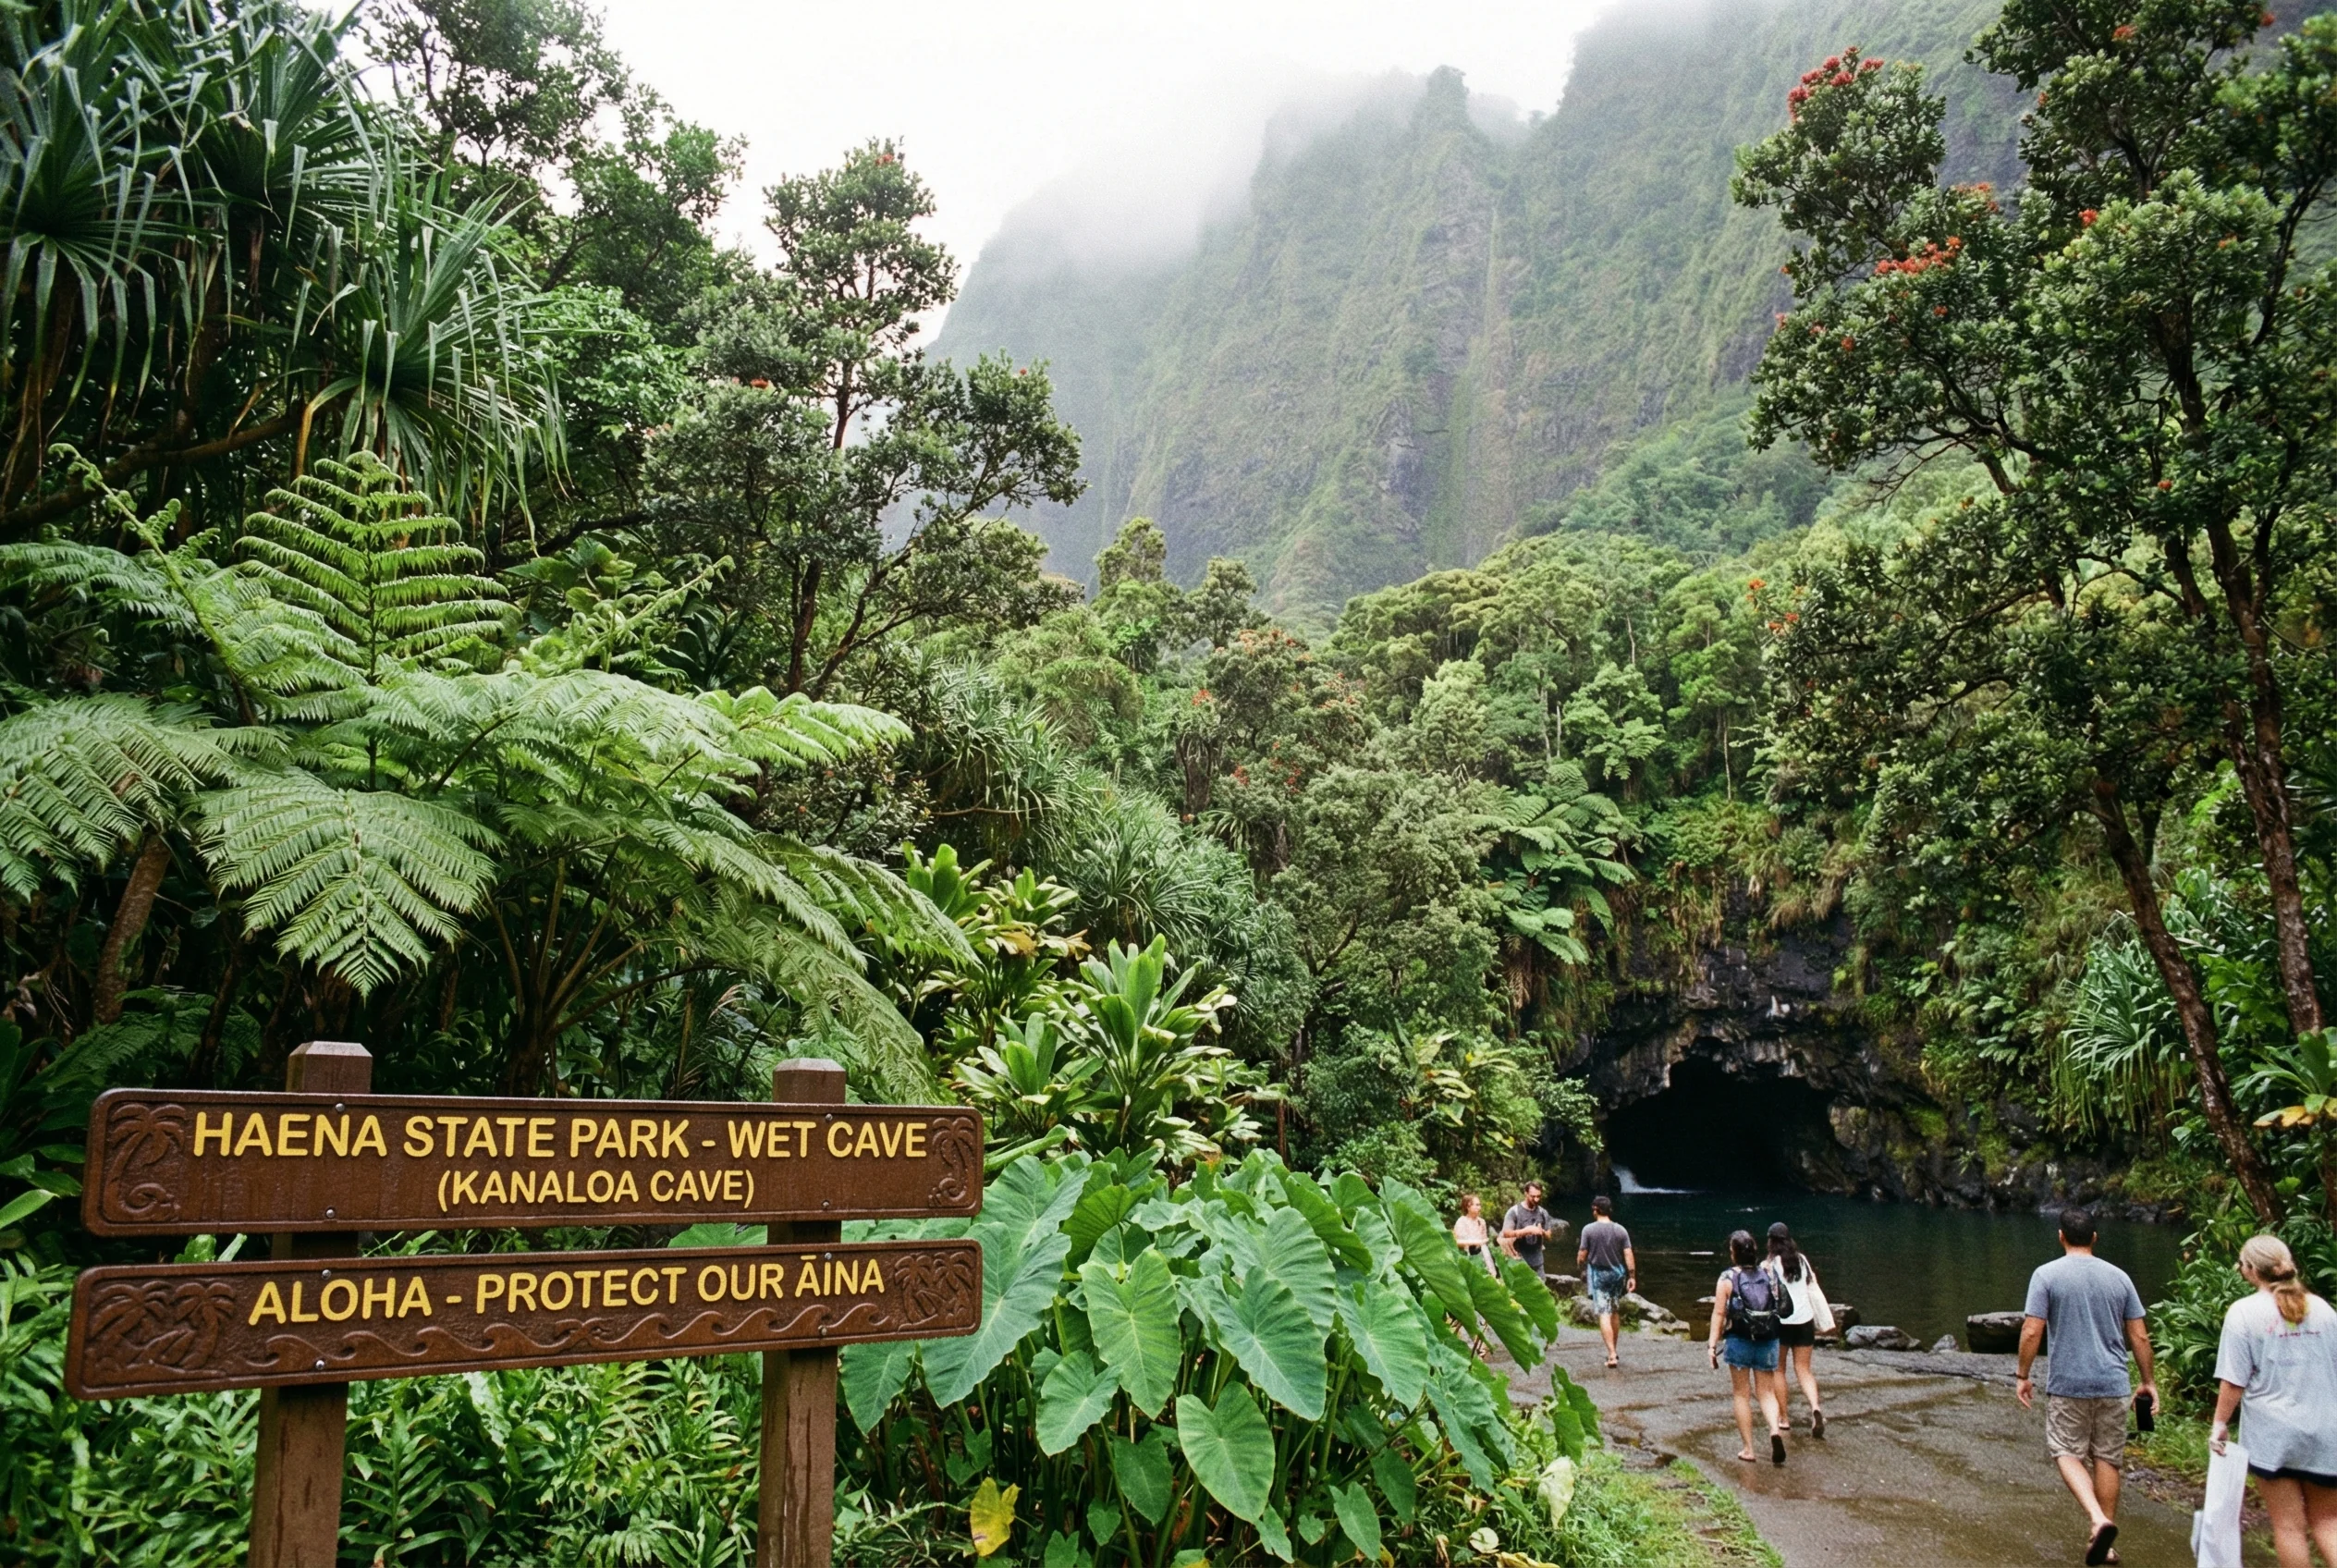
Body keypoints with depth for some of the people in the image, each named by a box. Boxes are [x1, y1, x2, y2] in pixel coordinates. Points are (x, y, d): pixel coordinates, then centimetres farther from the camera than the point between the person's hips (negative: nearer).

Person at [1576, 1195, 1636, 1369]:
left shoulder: (1589, 1229, -11)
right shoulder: (1620, 1230, -3)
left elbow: (1582, 1255, -8)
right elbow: (1629, 1255, -5)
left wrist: (1580, 1269, 9)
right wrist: (1632, 1276, 1)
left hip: (1598, 1274, -4)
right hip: (1617, 1273, 4)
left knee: (1604, 1314, -5)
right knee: (1615, 1312, 17)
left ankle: (1612, 1355, -12)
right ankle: (1613, 1352, 27)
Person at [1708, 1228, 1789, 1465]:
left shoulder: (1728, 1279, -8)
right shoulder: (1769, 1275, 3)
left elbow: (1719, 1313, -10)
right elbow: (1779, 1305, 6)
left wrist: (1713, 1344, -7)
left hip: (1739, 1341, -3)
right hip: (1768, 1341, 3)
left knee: (1742, 1395, 9)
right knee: (1767, 1393, 10)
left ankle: (1748, 1449, 9)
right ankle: (1775, 1429, -18)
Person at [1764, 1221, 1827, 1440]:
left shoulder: (1769, 1265, -9)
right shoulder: (1802, 1260, 4)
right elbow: (1815, 1291, 6)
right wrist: (1824, 1321, 12)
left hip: (1779, 1321, -4)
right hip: (1804, 1321, 4)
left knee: (1779, 1370, 13)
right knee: (1803, 1370, 9)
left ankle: (1784, 1418, 16)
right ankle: (1815, 1407, -16)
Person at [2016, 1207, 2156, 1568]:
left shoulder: (2047, 1275, -7)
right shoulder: (2119, 1277, 3)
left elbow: (2032, 1332, -11)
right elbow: (2140, 1336, 5)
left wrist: (2023, 1376, 0)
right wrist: (2148, 1381, 17)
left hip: (2068, 1384, -3)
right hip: (2113, 1384, 4)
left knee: (2067, 1452, 6)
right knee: (2107, 1459, 12)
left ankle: (2098, 1520, -16)